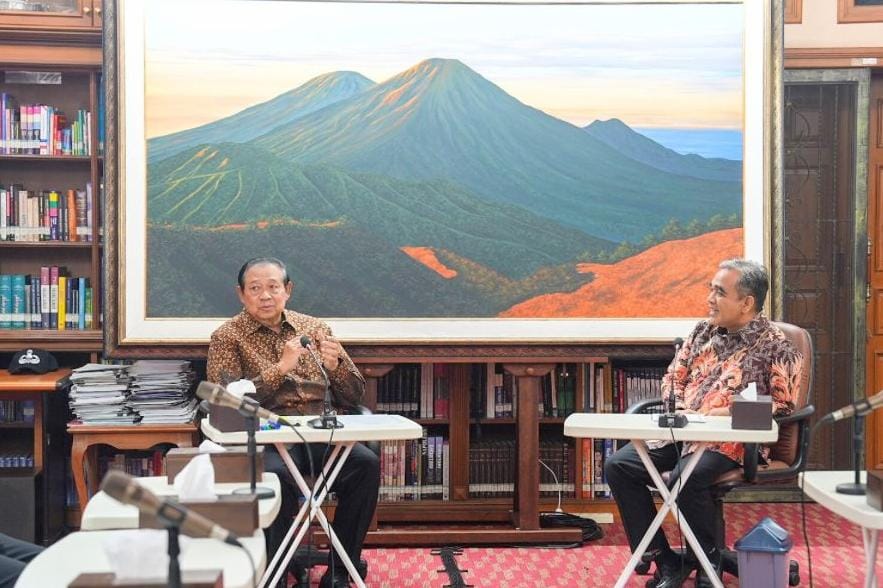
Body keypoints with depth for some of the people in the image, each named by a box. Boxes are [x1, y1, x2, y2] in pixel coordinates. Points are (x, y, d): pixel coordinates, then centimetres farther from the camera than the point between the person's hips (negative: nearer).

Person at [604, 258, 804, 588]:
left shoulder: (773, 345, -4)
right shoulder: (703, 331, 13)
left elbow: (783, 404, -8)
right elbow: (673, 379, 18)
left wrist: (731, 412, -16)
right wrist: (681, 409, -1)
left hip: (733, 439, -6)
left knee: (686, 478, -35)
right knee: (619, 466, -13)